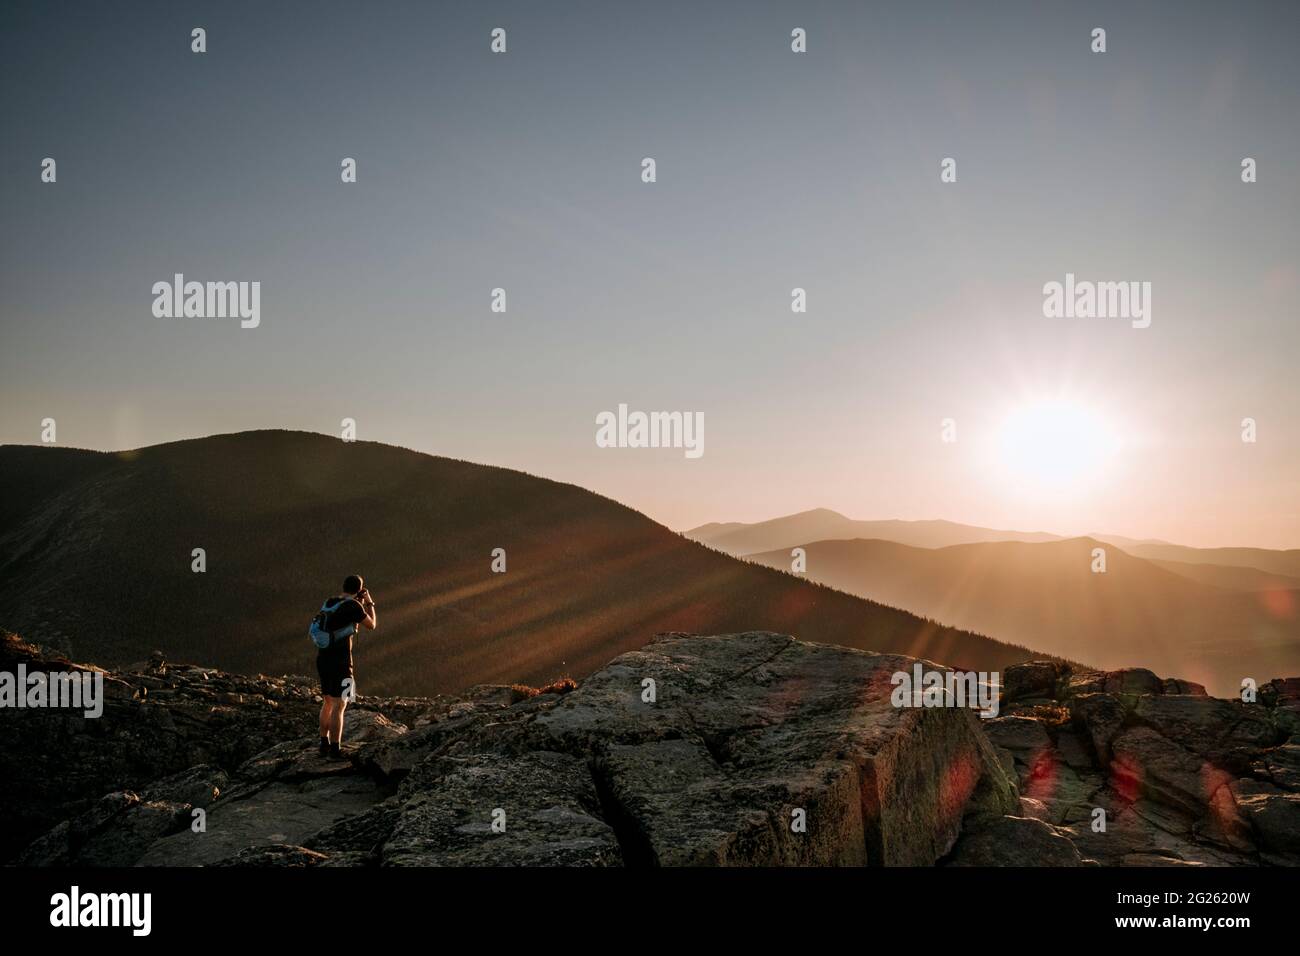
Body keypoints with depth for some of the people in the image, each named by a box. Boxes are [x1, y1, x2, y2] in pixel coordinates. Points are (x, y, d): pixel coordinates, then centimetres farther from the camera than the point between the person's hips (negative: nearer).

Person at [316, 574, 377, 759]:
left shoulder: (330, 603, 11)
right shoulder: (353, 606, -13)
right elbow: (371, 625, 1)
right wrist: (369, 602, 13)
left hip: (323, 658, 8)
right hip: (339, 661, -8)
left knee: (327, 703, 18)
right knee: (339, 706, -3)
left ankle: (324, 745, 23)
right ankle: (335, 749, -1)